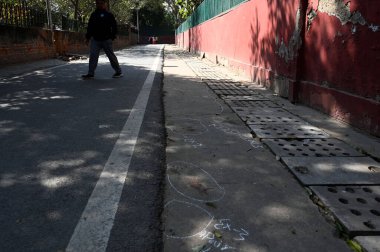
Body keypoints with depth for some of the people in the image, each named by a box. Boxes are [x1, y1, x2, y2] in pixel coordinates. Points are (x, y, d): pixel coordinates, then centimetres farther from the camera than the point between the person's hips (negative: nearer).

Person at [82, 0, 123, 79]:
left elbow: (114, 26, 2)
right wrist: (88, 37, 11)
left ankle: (118, 72, 12)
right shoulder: (94, 14, 14)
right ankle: (90, 73, 1)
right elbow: (90, 27, 17)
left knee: (111, 56, 1)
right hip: (95, 40, 4)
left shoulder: (109, 15, 2)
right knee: (93, 56, -1)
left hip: (106, 40, -4)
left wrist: (112, 36, -5)